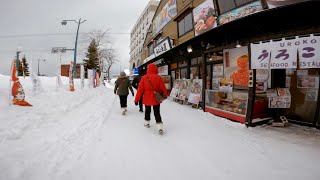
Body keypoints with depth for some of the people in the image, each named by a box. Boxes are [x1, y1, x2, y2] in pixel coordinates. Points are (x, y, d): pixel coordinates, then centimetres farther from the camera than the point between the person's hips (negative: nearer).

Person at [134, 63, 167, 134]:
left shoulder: (144, 78, -9)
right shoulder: (158, 77, -9)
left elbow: (140, 89, -8)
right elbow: (163, 88, -3)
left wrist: (137, 99, -1)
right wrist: (165, 95, 15)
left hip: (147, 99, 1)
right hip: (156, 99, 0)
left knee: (147, 111, 23)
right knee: (157, 113, 6)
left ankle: (147, 123, 37)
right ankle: (160, 128, 0)